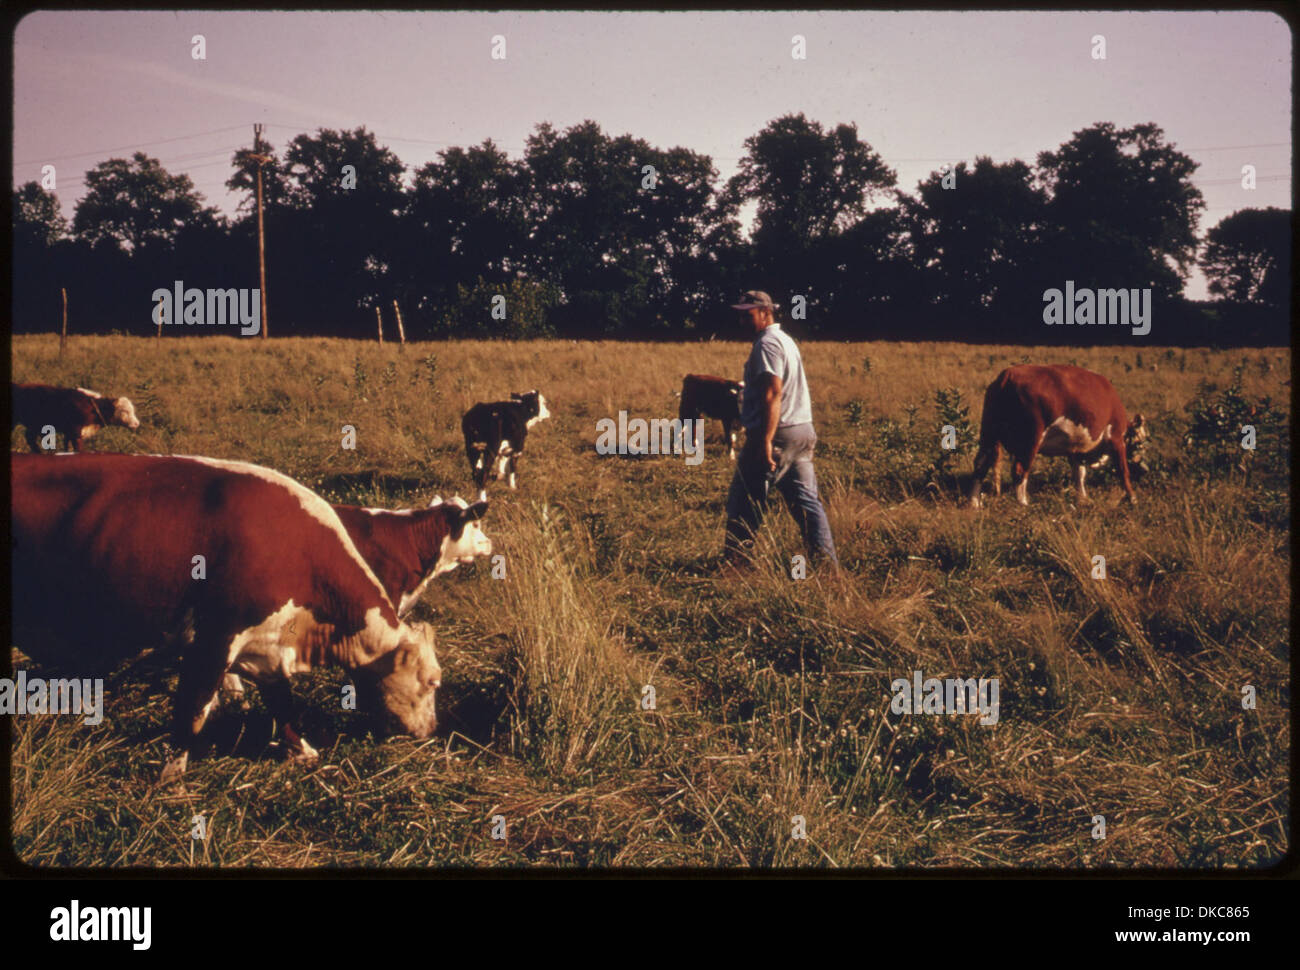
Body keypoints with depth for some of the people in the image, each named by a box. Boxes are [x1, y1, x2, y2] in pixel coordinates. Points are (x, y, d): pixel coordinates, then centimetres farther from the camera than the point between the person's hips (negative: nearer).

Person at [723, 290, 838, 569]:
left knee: (744, 501, -1)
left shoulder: (767, 344, -11)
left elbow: (773, 393, -22)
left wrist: (765, 441, -26)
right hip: (803, 431, 10)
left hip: (777, 433, -10)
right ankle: (826, 561, 3)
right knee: (806, 500, 7)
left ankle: (733, 563, 5)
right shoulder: (786, 340, 20)